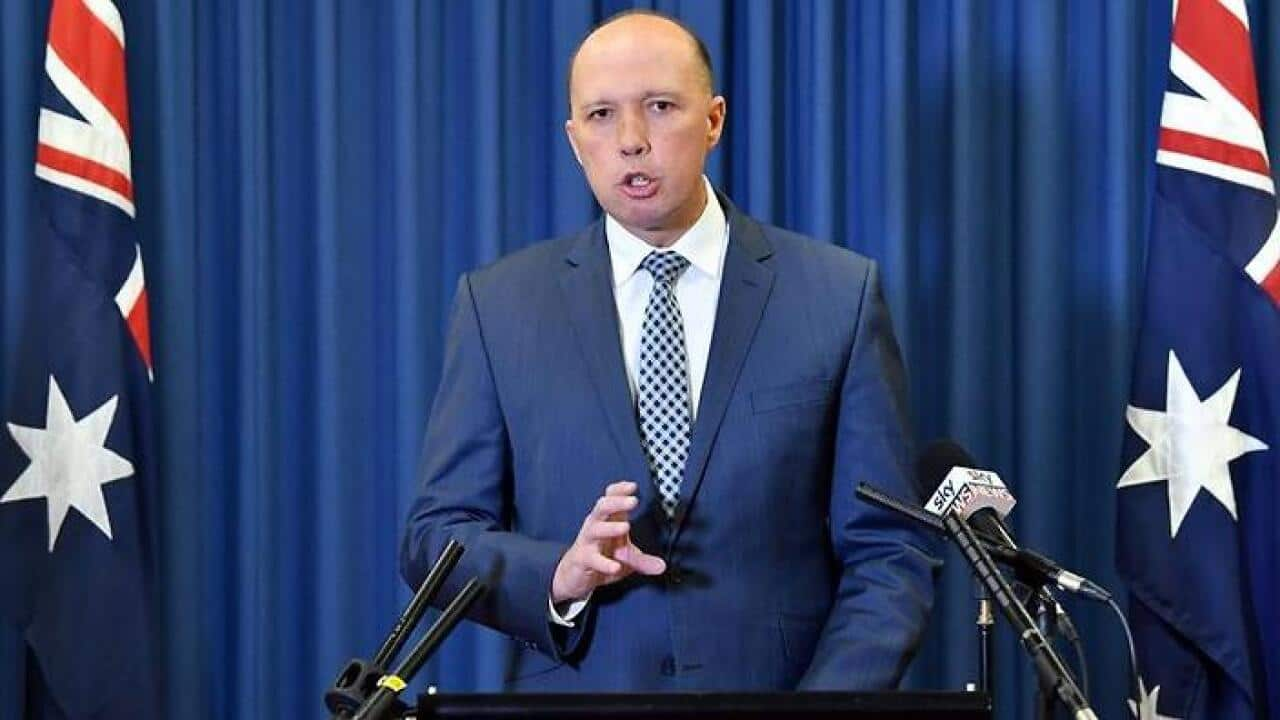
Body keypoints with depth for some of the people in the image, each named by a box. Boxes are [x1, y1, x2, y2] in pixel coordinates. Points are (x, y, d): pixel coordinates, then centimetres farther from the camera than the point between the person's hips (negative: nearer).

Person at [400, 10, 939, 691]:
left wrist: (830, 700, -13)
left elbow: (890, 552, 1)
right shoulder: (497, 304, 4)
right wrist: (559, 576, -15)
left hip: (776, 689, 0)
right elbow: (436, 537, 4)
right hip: (568, 693, 0)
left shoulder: (839, 296, 1)